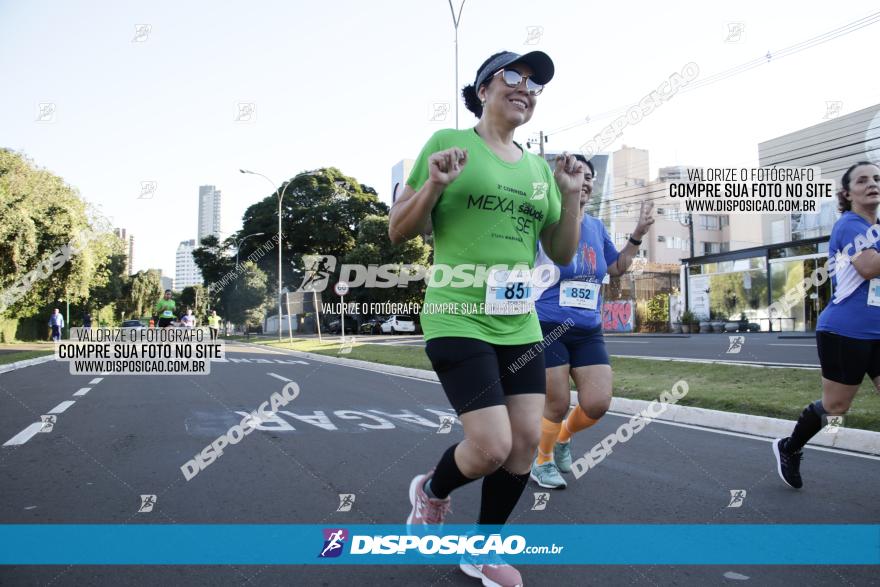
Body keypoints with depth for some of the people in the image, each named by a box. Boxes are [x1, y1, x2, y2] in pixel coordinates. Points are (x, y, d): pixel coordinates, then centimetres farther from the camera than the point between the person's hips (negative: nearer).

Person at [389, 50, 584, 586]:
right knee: (492, 448, -12)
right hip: (458, 320, -6)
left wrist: (571, 196, 0)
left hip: (519, 323, 6)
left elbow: (562, 253, 14)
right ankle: (431, 491, 24)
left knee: (526, 439, 4)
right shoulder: (448, 144, -4)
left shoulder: (539, 168, 12)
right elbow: (399, 231, -3)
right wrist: (434, 185, -19)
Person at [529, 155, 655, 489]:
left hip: (588, 332, 5)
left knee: (597, 404, -4)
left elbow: (617, 267, 22)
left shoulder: (596, 227, 10)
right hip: (547, 328, -5)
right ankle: (542, 462, 29)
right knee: (557, 405, 0)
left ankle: (563, 437, 30)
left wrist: (638, 234, 12)